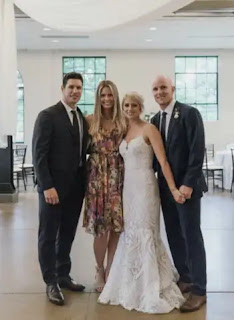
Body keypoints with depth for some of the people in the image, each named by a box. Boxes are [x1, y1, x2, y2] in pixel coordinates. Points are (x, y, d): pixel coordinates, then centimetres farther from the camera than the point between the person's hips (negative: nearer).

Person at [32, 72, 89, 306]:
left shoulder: (83, 119, 11)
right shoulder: (47, 116, -9)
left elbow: (82, 152, 12)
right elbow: (39, 154, -14)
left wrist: (85, 182, 4)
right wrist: (47, 186, -19)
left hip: (76, 187, 6)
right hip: (53, 186, -6)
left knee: (67, 234, 14)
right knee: (48, 236, 5)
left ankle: (63, 276, 27)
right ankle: (51, 282, 16)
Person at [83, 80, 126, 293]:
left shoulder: (123, 121, 5)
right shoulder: (91, 120, 0)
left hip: (118, 177, 2)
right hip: (98, 177, -2)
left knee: (116, 227, 5)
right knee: (101, 229, 0)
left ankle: (110, 270, 22)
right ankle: (100, 271, 21)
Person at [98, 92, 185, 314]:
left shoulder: (149, 129, -7)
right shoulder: (124, 132, 13)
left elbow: (163, 161, -13)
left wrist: (173, 189, -19)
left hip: (144, 186, -6)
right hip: (128, 187, 7)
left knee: (145, 234, -4)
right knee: (130, 234, 10)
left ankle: (152, 292, 6)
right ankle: (132, 287, 22)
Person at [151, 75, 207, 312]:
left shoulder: (189, 113, -9)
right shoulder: (155, 120, 11)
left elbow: (197, 150, -15)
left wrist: (188, 183, -19)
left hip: (186, 185, -6)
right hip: (165, 186, 7)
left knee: (191, 236, -2)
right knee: (174, 235, 11)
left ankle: (199, 290, 8)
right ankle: (185, 279, 26)